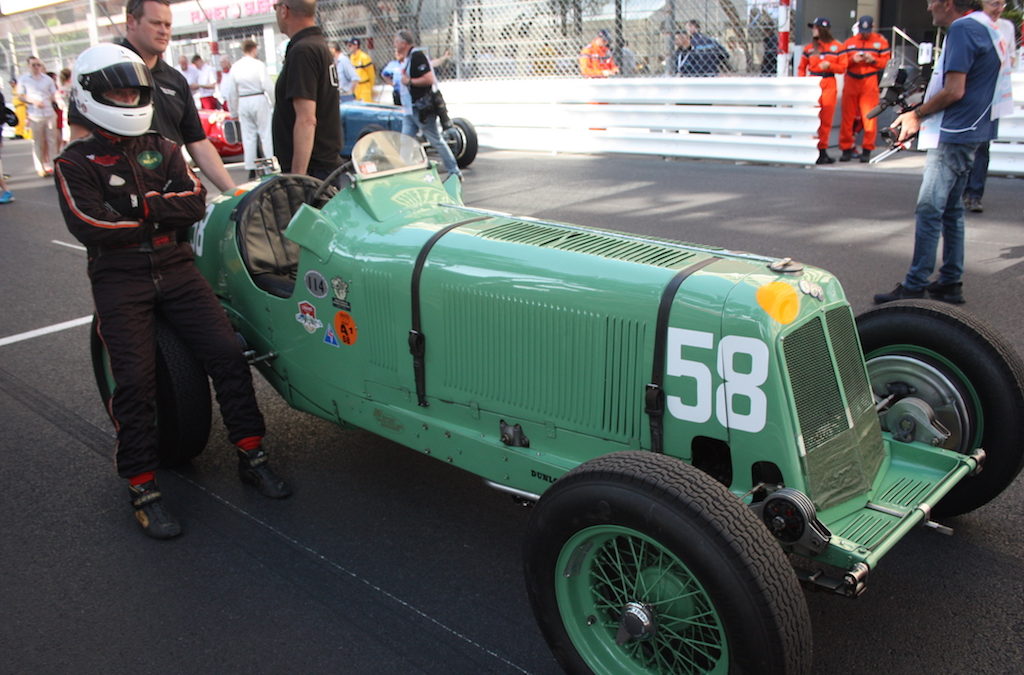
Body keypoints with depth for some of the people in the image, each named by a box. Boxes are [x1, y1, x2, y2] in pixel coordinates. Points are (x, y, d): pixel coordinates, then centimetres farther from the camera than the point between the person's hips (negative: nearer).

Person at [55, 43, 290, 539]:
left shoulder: (161, 148, 15)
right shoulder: (76, 163, 3)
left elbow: (195, 202, 0)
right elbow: (90, 227, -12)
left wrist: (139, 206, -12)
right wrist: (161, 211, -5)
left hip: (175, 269, 3)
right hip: (119, 280, -3)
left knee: (227, 353, -12)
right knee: (135, 378, -17)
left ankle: (251, 455, 1)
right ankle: (143, 489, -5)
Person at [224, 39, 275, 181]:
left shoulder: (235, 67, 3)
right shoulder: (258, 64, -9)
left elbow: (231, 91, 7)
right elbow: (268, 86, -12)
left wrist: (234, 109, 17)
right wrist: (273, 103, 1)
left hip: (243, 103, 4)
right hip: (259, 100, -4)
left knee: (248, 136, 8)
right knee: (265, 133, 3)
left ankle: (251, 169, 9)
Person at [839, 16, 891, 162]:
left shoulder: (881, 41, 8)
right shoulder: (849, 42, 12)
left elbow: (886, 61, 4)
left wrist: (873, 60, -13)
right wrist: (852, 60, -11)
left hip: (870, 83, -2)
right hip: (851, 82, 2)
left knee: (869, 116, -7)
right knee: (848, 116, 2)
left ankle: (867, 150, -2)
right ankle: (846, 149, 10)